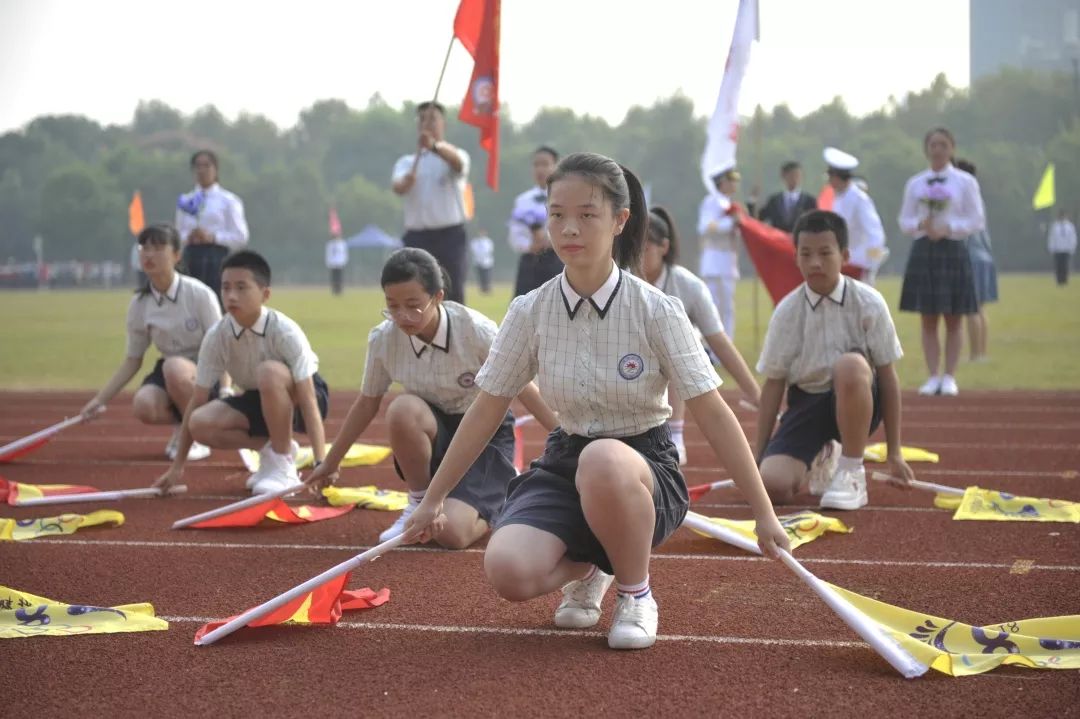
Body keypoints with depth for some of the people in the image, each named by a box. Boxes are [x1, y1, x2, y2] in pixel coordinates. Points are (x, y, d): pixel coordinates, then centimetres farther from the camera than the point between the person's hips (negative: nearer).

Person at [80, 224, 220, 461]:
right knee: (143, 404, -30)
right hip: (168, 375, 4)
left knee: (174, 367, -38)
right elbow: (132, 360, 7)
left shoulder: (200, 295, -14)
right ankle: (181, 425, 4)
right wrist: (100, 399, 1)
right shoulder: (139, 304, -2)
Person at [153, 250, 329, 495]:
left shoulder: (285, 332, -27)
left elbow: (308, 402, -31)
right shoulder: (216, 337, -16)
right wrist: (177, 466, -8)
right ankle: (271, 450, -1)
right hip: (260, 402, 4)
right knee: (201, 424, -24)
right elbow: (197, 401, -9)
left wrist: (321, 464, -40)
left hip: (294, 399, -4)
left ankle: (284, 465, -22)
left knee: (269, 371, -37)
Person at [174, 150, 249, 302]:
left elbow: (240, 237, -2)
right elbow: (178, 234, 17)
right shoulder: (186, 201, 15)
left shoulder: (228, 201, 3)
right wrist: (187, 237, -7)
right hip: (191, 255, 4)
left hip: (217, 255, -4)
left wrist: (213, 237, -15)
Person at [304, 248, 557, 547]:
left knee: (451, 533, -25)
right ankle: (420, 503, -9)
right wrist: (330, 463, 10)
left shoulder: (476, 331, -24)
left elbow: (522, 388, -12)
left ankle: (504, 492, 10)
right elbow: (367, 404, 3)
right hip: (435, 435, 3)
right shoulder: (382, 340, -14)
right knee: (402, 408, -34)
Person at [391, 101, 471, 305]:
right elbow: (398, 187, -9)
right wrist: (407, 180, -36)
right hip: (417, 236, 2)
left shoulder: (457, 155, 5)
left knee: (453, 295, -3)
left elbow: (457, 161, -22)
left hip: (451, 235, -2)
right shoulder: (406, 161, 13)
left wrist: (434, 146, -45)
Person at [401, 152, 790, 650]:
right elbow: (485, 412, 6)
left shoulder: (656, 311, -12)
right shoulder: (529, 313, -4)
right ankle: (585, 571, 10)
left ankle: (635, 594, -11)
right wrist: (432, 500, 10)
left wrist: (764, 514, -13)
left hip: (644, 470, -3)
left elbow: (713, 414, -12)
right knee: (506, 570, -28)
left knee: (603, 461, -41)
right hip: (565, 466, 3)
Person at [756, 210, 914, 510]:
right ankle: (820, 460, 18)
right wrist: (758, 457, 0)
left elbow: (887, 375, -5)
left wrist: (894, 454, -4)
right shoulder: (787, 312, -5)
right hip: (806, 401, 3)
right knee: (772, 483, -23)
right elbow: (774, 384, 1)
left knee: (850, 366, -38)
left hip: (856, 403, -3)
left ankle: (852, 474, -19)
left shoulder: (868, 303, -9)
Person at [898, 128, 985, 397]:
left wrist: (948, 228, -15)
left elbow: (977, 221, -1)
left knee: (953, 321, 1)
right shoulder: (915, 184, 8)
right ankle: (933, 377, 8)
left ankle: (949, 378, 6)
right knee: (928, 320, 3)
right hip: (923, 251, 2)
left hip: (953, 251, -2)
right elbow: (904, 221, 10)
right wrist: (920, 225, -11)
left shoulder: (966, 182, 1)